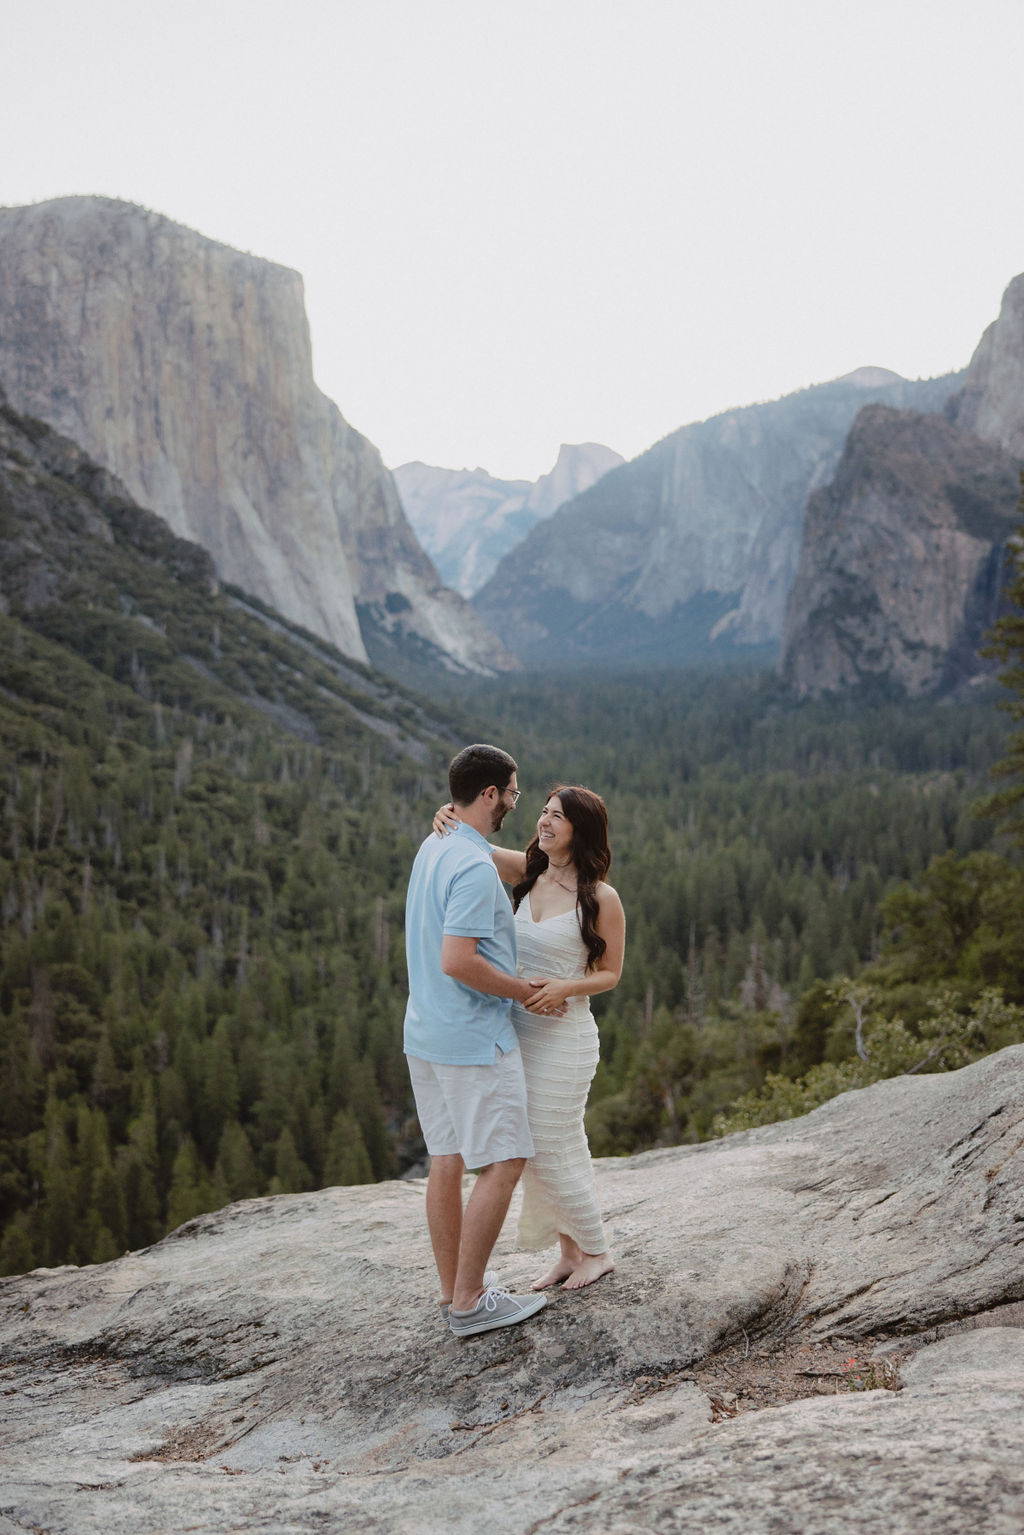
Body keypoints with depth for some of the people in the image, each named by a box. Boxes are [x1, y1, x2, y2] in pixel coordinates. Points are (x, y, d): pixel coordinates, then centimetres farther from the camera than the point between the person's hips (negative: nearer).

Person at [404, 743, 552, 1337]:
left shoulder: (434, 847, 10)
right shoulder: (474, 867, -20)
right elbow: (457, 961, -26)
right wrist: (525, 992, -14)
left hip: (427, 1035, 9)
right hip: (475, 1037, -9)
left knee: (448, 1160, 13)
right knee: (503, 1165, -2)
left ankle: (454, 1289, 22)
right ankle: (470, 1303, 3)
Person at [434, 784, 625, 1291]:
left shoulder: (602, 898, -12)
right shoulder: (528, 872, 2)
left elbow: (610, 973, -4)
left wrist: (564, 988, -23)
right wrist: (447, 818, -18)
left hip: (563, 1035, -6)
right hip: (518, 1030, 6)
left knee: (551, 1151, 2)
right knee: (534, 1150, 14)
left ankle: (597, 1251, 23)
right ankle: (569, 1252, 30)